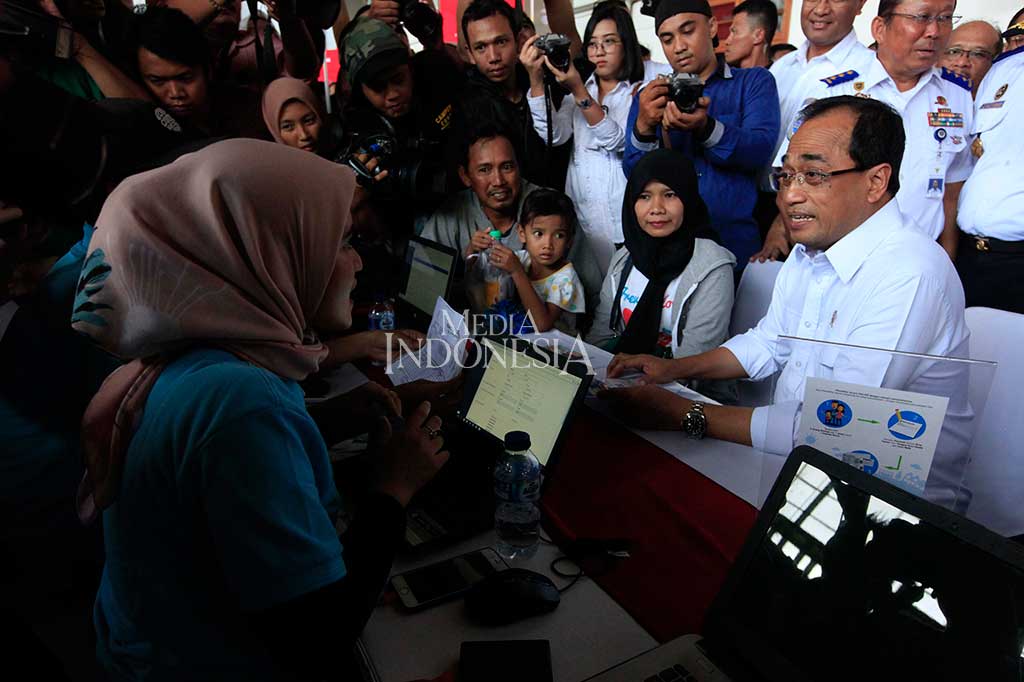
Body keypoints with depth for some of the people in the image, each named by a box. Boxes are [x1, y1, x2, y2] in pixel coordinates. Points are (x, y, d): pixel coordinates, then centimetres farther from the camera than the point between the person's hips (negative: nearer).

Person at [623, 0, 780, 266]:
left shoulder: (755, 82, 6)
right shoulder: (650, 97, 11)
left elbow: (761, 151, -12)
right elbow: (634, 173, -2)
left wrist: (705, 128, -30)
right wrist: (643, 126, -22)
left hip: (734, 243, -1)